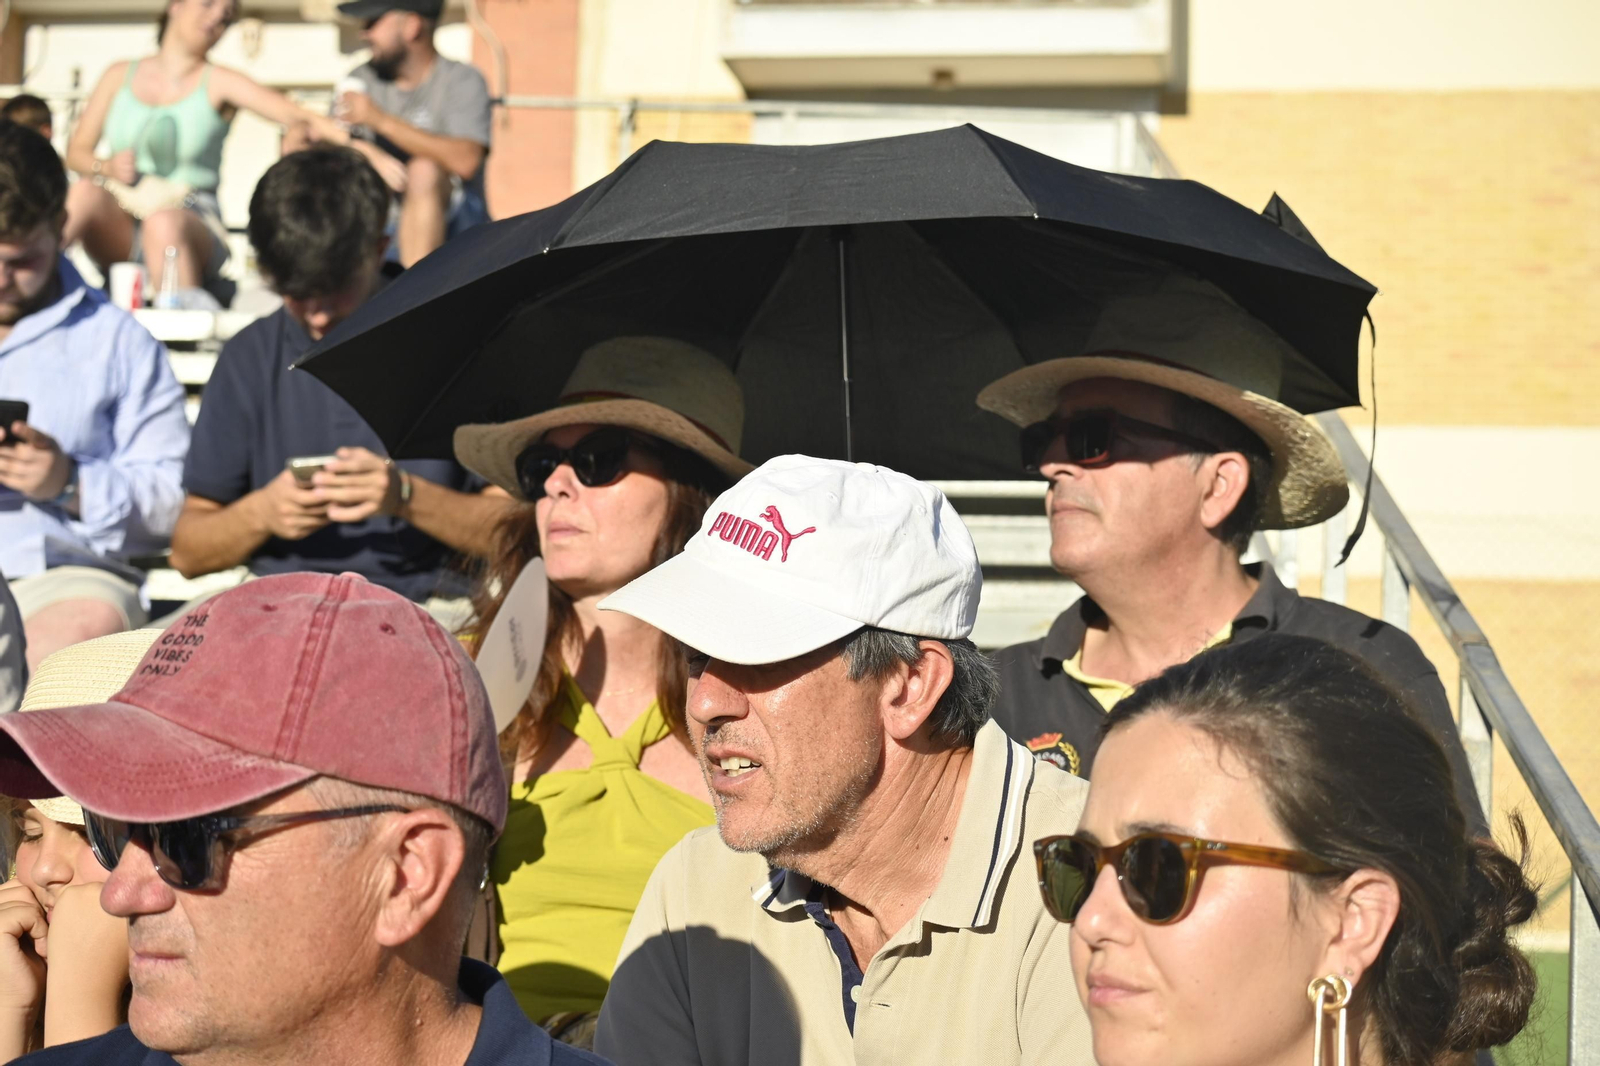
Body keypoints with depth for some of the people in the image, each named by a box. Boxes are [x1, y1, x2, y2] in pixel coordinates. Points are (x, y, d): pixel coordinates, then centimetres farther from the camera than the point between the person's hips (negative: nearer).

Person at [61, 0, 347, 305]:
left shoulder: (219, 83, 5)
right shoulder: (120, 75, 15)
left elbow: (291, 113, -12)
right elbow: (76, 151, 17)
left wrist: (347, 138, -30)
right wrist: (106, 166, -6)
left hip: (191, 222, -2)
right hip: (120, 227, 2)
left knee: (164, 222, -38)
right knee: (87, 191, -31)